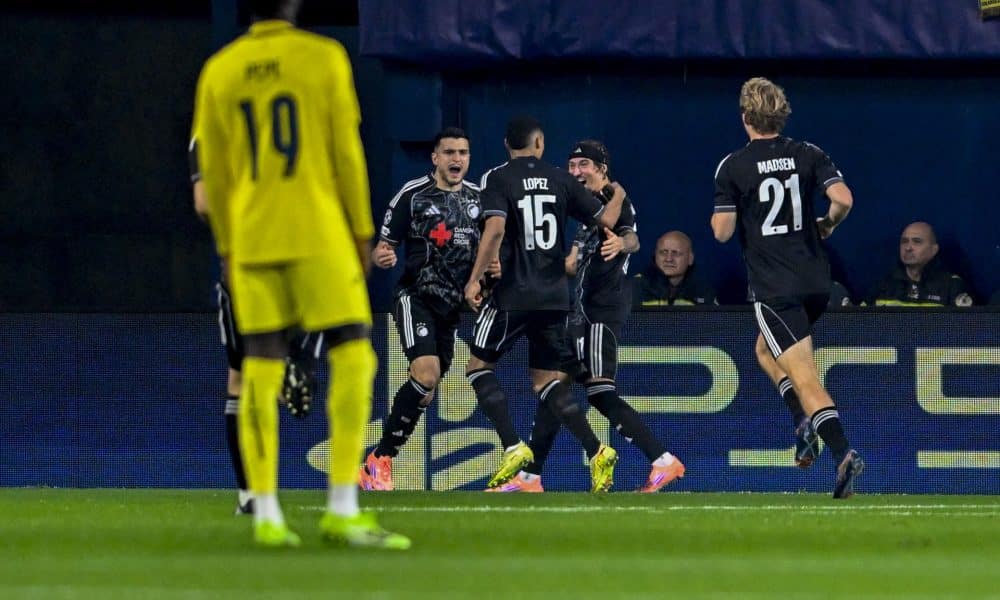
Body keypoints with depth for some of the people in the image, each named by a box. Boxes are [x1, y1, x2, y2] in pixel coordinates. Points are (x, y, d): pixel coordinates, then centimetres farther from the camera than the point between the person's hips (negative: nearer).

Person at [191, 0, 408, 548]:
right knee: (352, 359, 0)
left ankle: (266, 516, 1)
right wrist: (362, 232, 5)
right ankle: (342, 511, -9)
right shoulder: (323, 58, -2)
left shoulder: (219, 72, 7)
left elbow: (214, 173, 10)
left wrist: (227, 247, 18)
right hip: (319, 235, -4)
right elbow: (346, 153, -3)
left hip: (251, 240, 4)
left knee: (261, 369, 5)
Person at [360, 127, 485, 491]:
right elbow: (383, 246, -2)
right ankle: (379, 460, -16)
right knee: (426, 375, -24)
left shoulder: (478, 197, 10)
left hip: (452, 306, 6)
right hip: (416, 296, -6)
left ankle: (381, 461, 14)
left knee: (425, 391, 5)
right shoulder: (413, 195, -4)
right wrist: (380, 256, -25)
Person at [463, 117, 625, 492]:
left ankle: (513, 447, -6)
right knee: (546, 380, 11)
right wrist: (618, 197, 32)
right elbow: (606, 219, 10)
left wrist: (475, 278, -16)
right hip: (554, 296, 5)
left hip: (513, 295, -5)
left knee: (478, 366, 10)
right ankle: (596, 451, -7)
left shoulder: (497, 179, -4)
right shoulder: (560, 180, 7)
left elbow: (495, 229, -20)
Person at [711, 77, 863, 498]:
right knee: (766, 350, 28)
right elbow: (844, 199, -8)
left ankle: (842, 452, -25)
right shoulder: (808, 155, 4)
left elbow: (722, 231, -7)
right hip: (816, 282, 5)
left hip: (774, 288, -5)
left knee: (805, 378, -9)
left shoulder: (733, 167, -6)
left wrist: (720, 214, 16)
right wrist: (828, 224, 12)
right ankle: (812, 427, 13)